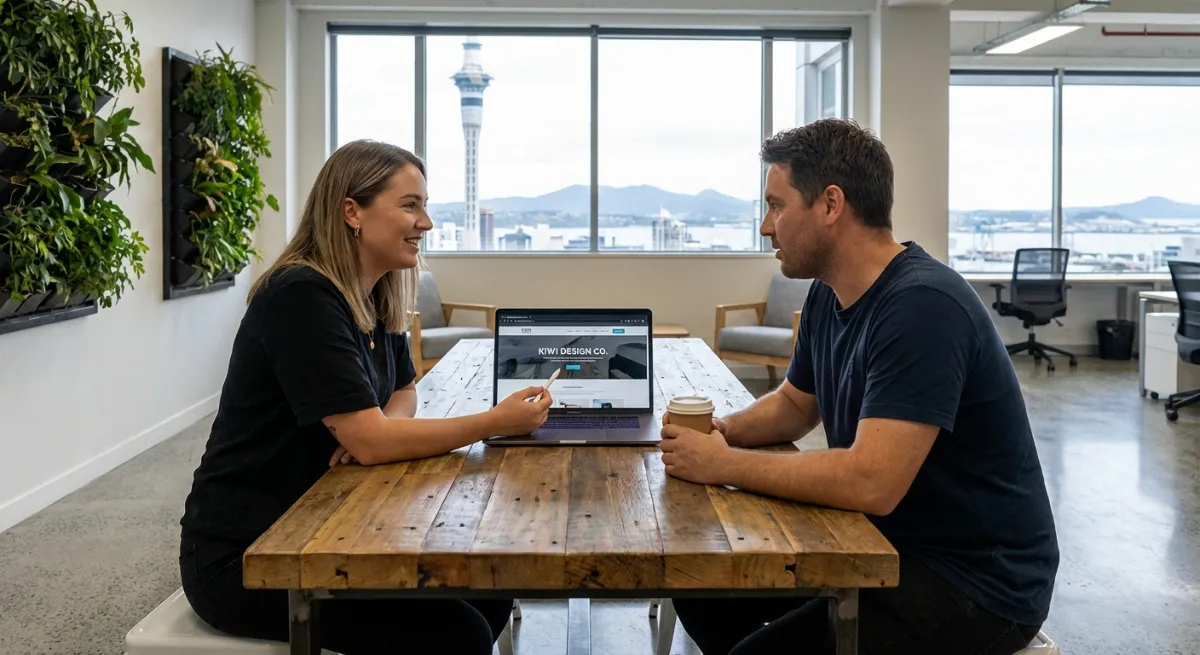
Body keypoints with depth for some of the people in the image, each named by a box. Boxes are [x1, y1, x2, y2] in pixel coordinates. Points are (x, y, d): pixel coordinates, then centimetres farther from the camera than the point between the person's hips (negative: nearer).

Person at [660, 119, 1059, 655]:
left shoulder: (922, 306, -26)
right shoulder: (828, 294, 3)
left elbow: (871, 482, -33)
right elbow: (795, 404, 17)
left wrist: (723, 465, -23)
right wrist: (723, 430, -3)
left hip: (978, 578, -8)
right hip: (885, 541, 9)